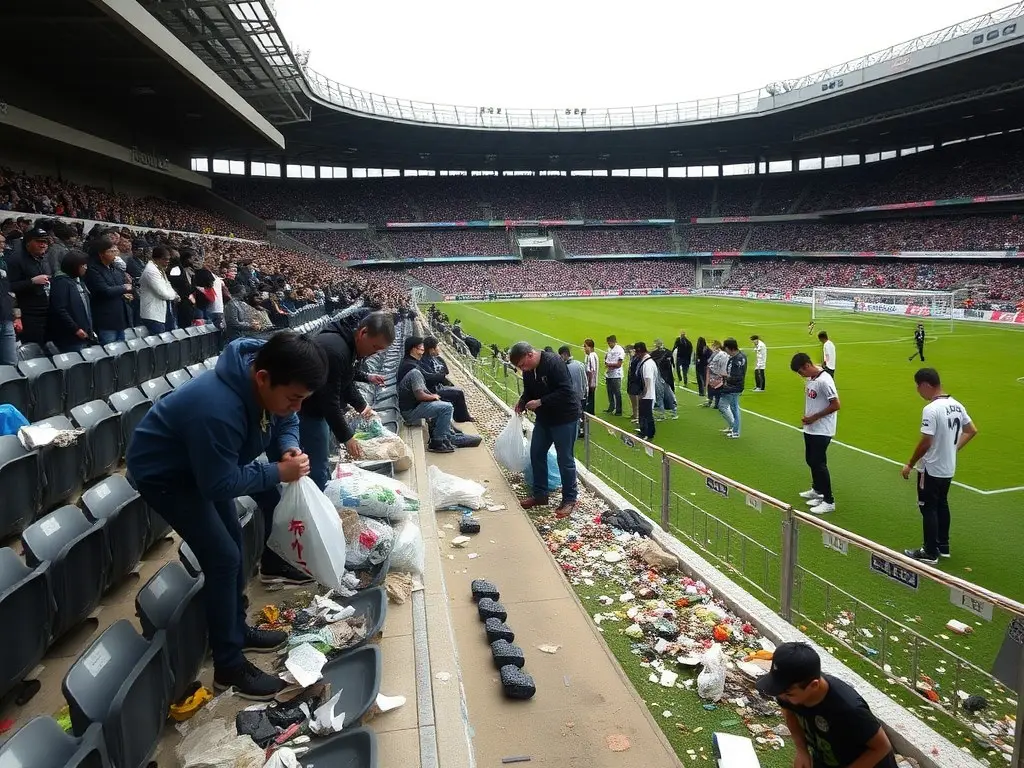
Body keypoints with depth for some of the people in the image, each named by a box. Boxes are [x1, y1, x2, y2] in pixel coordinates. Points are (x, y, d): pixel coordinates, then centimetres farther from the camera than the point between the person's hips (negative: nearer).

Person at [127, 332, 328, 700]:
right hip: (162, 473, -9)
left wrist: (290, 448, -20)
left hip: (208, 465, 9)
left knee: (232, 542, 15)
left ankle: (235, 629, 33)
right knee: (224, 558, -12)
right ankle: (228, 667, 1)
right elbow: (220, 485, -34)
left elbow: (285, 423, 1)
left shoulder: (269, 386, -18)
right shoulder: (218, 410, -43)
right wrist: (278, 472, -30)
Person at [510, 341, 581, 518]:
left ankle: (569, 500, 13)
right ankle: (539, 494, 27)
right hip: (544, 418, 8)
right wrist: (522, 402, -6)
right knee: (536, 454, 12)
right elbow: (528, 391, 15)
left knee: (565, 459, -1)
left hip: (564, 417, -8)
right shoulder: (528, 370, 1)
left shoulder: (553, 362, -24)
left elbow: (566, 391, -28)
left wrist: (540, 402, -26)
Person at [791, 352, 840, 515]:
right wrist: (806, 416, 3)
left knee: (819, 463, -4)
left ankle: (829, 501, 6)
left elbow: (836, 405, -22)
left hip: (822, 431, -9)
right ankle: (817, 490, 40)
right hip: (810, 429, 9)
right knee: (810, 460, 20)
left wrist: (814, 417, -18)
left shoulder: (824, 381, -22)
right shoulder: (810, 379, 5)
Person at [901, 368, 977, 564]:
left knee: (928, 508, 2)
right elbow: (971, 431, 12)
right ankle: (943, 546, 30)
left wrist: (910, 465, -14)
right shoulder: (956, 405, 3)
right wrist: (954, 448, 14)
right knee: (942, 505, 20)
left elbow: (926, 442, -24)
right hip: (948, 468, 8)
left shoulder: (931, 409, -24)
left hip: (931, 469, -8)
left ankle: (930, 553, 10)